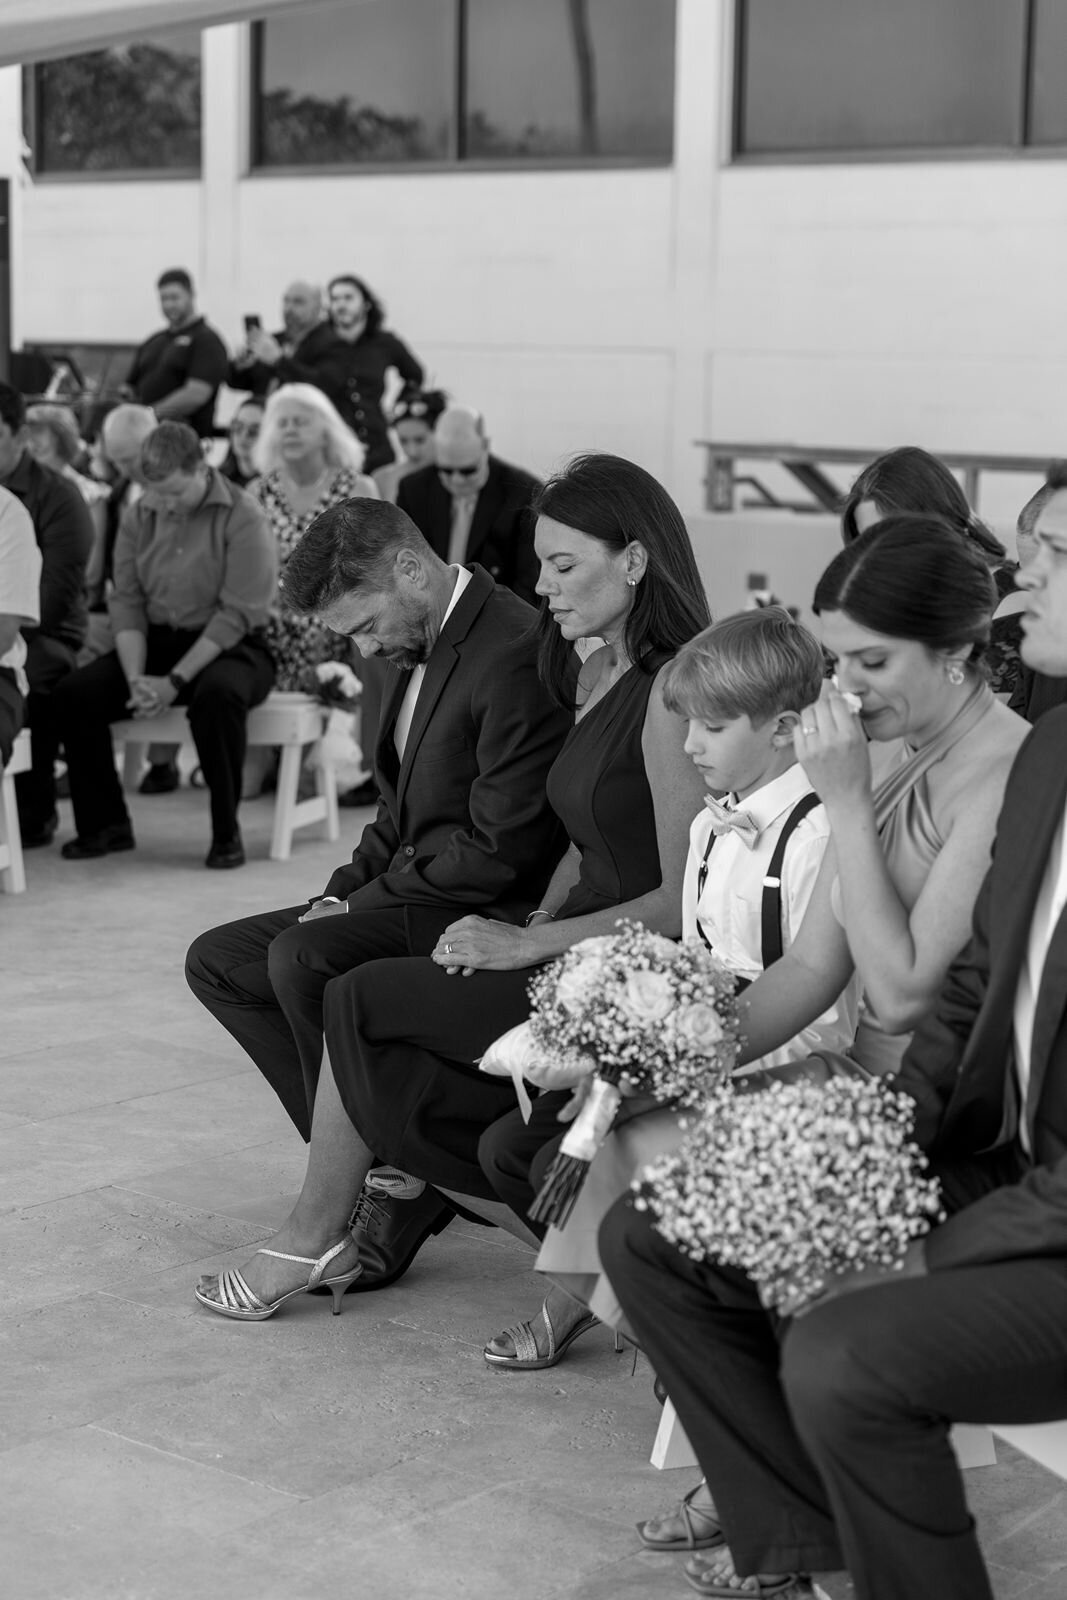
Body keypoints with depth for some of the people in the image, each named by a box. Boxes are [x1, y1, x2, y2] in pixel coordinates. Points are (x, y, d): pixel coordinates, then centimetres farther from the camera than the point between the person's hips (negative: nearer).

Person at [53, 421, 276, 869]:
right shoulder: (139, 517, 5)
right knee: (76, 692, -17)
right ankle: (106, 822, -1)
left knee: (217, 693, -39)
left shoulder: (242, 518, -12)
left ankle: (226, 830, -22)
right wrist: (136, 677, -15)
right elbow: (126, 601, 2)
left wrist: (174, 681, -23)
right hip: (155, 641, 5)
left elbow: (237, 613, -18)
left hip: (228, 646, -5)